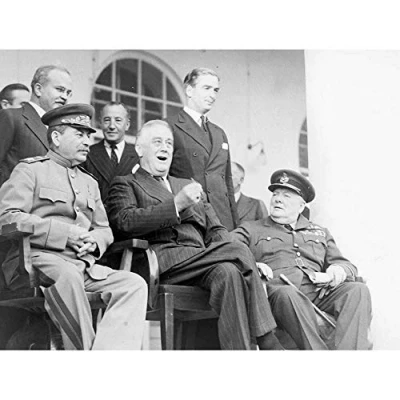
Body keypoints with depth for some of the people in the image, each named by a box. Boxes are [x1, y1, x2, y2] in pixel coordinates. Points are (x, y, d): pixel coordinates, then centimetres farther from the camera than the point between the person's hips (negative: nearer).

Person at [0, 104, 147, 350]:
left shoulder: (89, 182, 27)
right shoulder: (31, 170, 7)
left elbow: (105, 230, 27)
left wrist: (94, 241, 0)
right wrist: (64, 233, -13)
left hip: (84, 265, 6)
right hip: (39, 259, -6)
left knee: (135, 284, -20)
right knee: (67, 276, -39)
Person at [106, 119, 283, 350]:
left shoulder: (187, 185, 34)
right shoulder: (126, 185, 15)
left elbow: (215, 229, 24)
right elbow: (123, 223, -7)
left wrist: (226, 250, -1)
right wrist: (176, 204, -15)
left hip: (201, 260, 5)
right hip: (163, 261, -5)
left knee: (229, 272, -31)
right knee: (241, 253, -26)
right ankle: (268, 342, -27)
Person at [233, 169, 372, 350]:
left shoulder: (320, 232, 32)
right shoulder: (250, 230, 23)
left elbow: (347, 266, 26)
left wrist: (333, 275, 1)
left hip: (318, 292, 3)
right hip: (276, 291, -3)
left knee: (358, 289, -25)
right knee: (288, 294, -39)